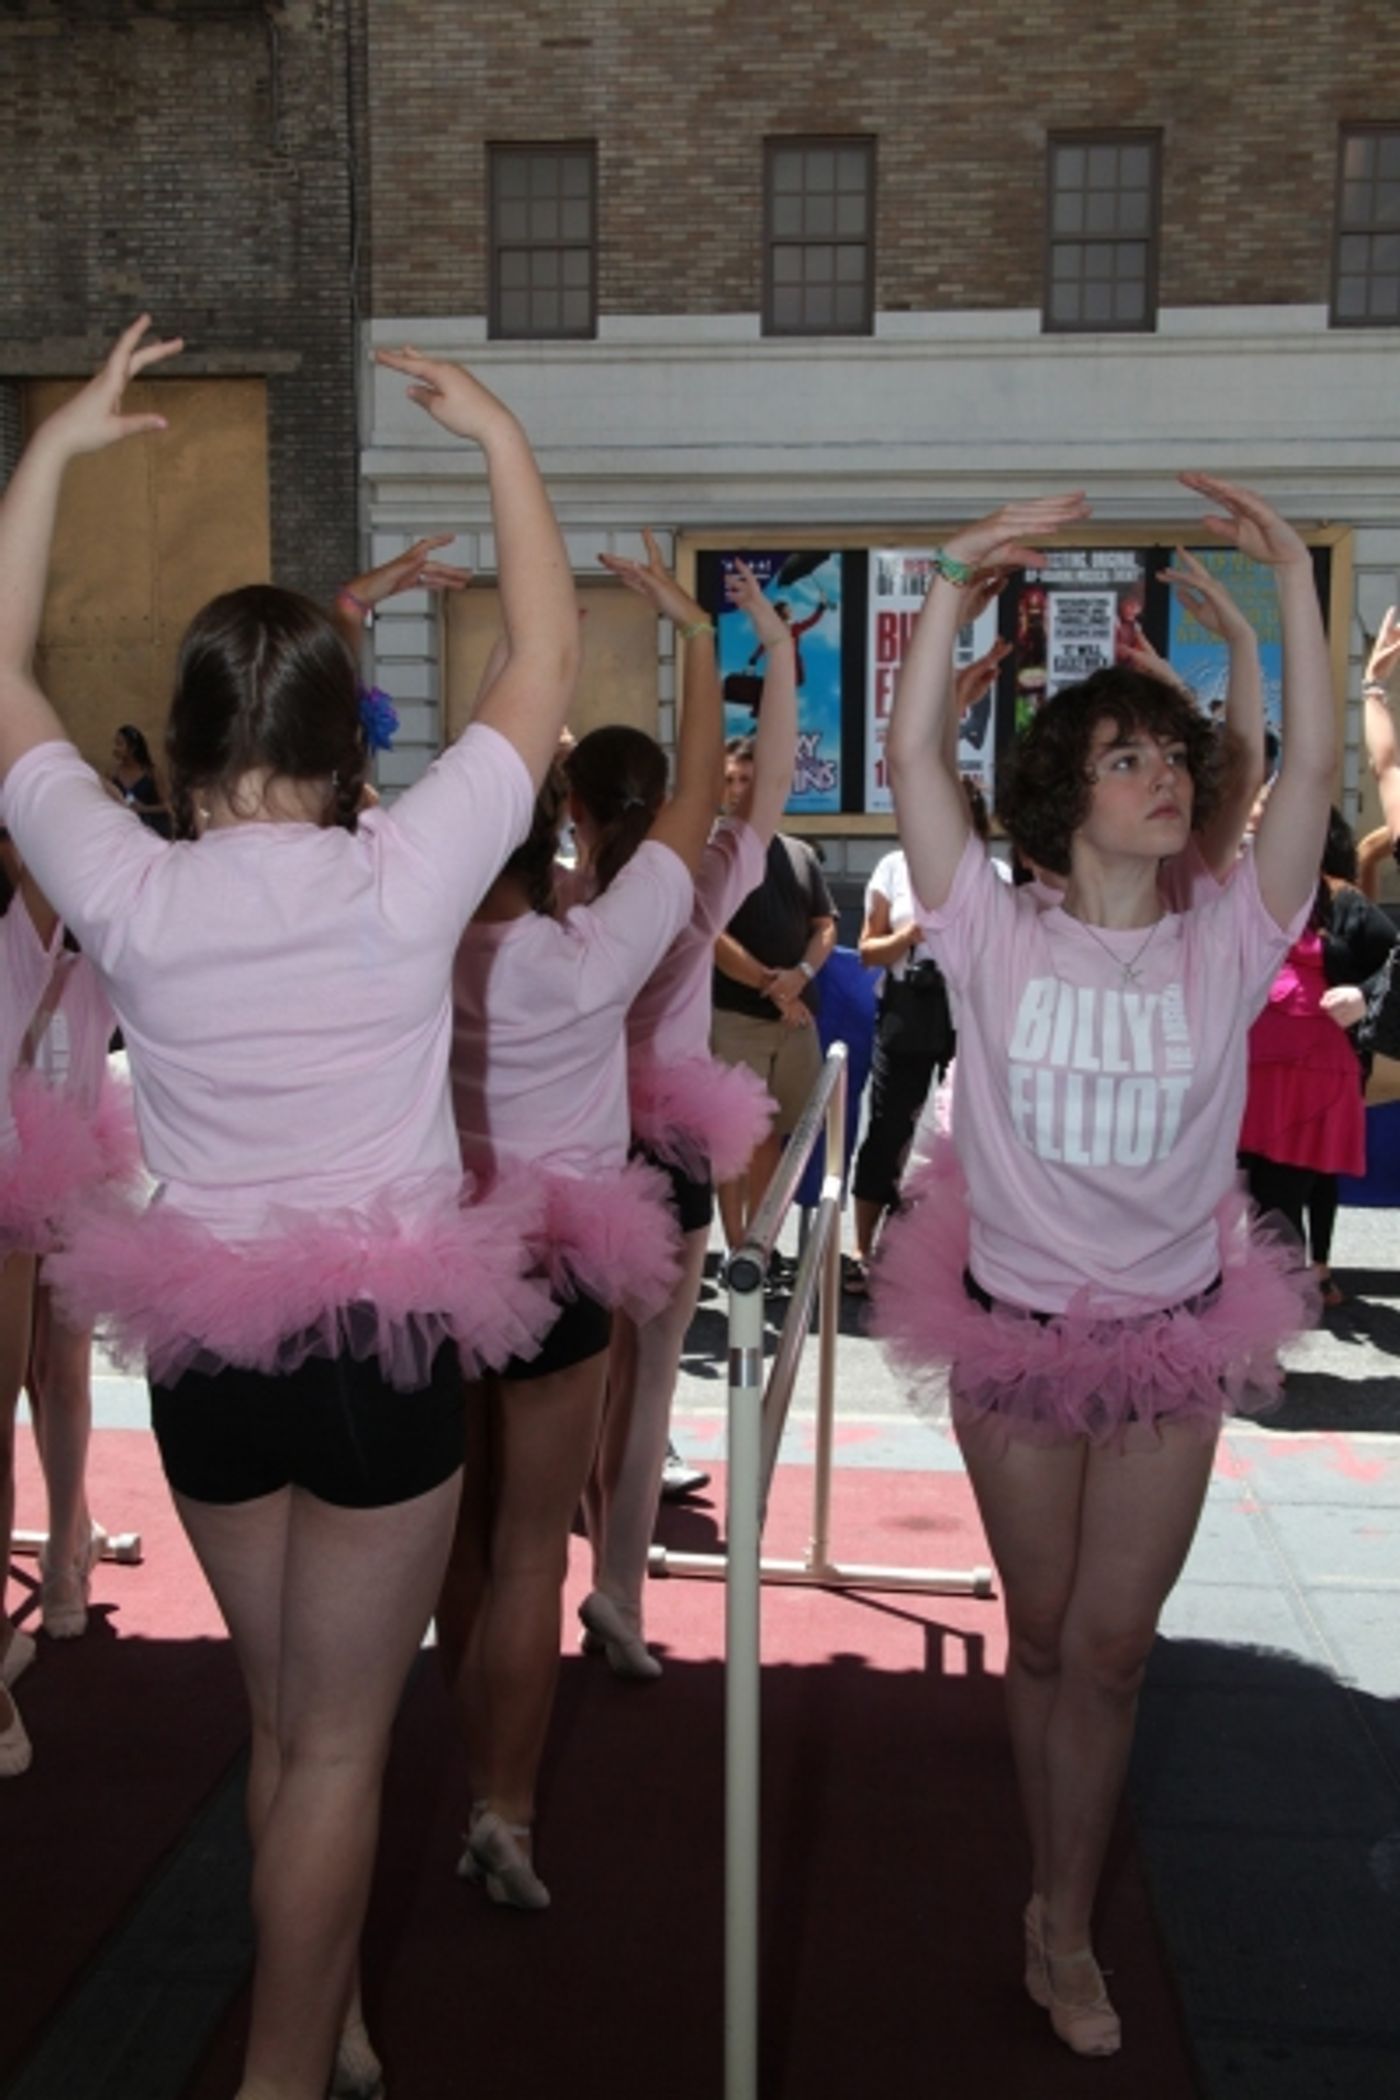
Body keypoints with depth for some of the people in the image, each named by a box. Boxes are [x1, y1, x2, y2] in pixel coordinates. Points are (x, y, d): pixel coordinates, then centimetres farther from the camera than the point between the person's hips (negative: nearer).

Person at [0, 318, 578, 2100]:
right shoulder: (401, 878, -15)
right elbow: (546, 659, -4)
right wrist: (498, 437, 3)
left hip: (202, 1337, 4)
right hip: (386, 1334, -4)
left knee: (282, 1719, 22)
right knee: (339, 1745, 10)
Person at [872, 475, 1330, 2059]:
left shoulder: (1224, 947, -4)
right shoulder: (995, 937, -8)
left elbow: (1313, 768, -13)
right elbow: (913, 759, -15)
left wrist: (1291, 574, -17)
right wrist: (957, 575, -19)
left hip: (1170, 1343, 1)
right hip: (1014, 1330, -1)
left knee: (1106, 1650, 9)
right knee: (1043, 1639, 16)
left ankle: (1059, 1927, 30)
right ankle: (1063, 1909, 38)